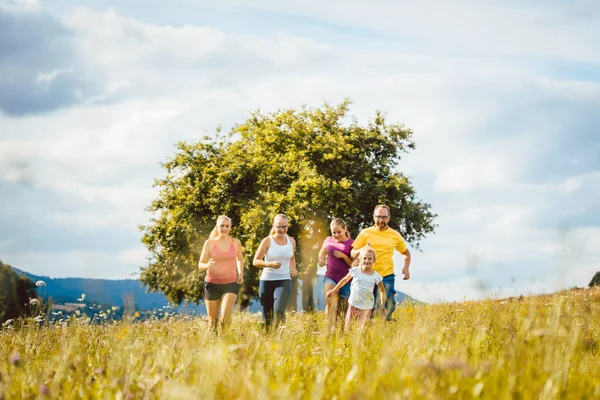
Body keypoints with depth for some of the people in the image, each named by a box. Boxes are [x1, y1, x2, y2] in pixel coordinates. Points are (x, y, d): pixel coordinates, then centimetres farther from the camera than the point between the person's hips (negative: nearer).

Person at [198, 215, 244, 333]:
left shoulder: (235, 243, 4)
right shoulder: (209, 243, -2)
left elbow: (240, 259, 23)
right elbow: (200, 265, -2)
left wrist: (240, 273, 7)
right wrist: (207, 266, -24)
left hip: (230, 284, 0)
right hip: (212, 284, 0)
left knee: (226, 316, -19)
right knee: (212, 319, 5)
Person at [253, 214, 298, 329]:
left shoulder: (291, 241, 7)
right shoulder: (267, 241, -4)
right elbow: (255, 261, -5)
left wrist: (293, 269, 5)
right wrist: (270, 264, -22)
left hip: (284, 281, 1)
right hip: (267, 281, -1)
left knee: (279, 310, -22)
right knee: (267, 316, 3)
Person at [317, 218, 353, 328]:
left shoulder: (351, 243, -3)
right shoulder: (328, 240, 7)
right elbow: (322, 253, 28)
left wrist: (343, 256, -16)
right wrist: (321, 260, 7)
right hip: (331, 278, 1)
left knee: (344, 310, 6)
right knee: (330, 302, -22)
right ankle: (331, 329, -26)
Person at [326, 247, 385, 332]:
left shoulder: (376, 276, -5)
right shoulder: (355, 271, -4)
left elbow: (382, 290, 8)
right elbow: (344, 280, 11)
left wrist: (383, 305, 7)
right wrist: (334, 290, 17)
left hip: (367, 307, 0)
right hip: (353, 304, 0)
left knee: (362, 328, 0)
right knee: (347, 326, 3)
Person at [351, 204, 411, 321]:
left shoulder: (395, 235, 7)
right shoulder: (365, 233, 4)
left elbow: (406, 253, 21)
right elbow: (353, 252, 4)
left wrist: (406, 268, 3)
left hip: (387, 276, 0)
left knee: (387, 307, -7)